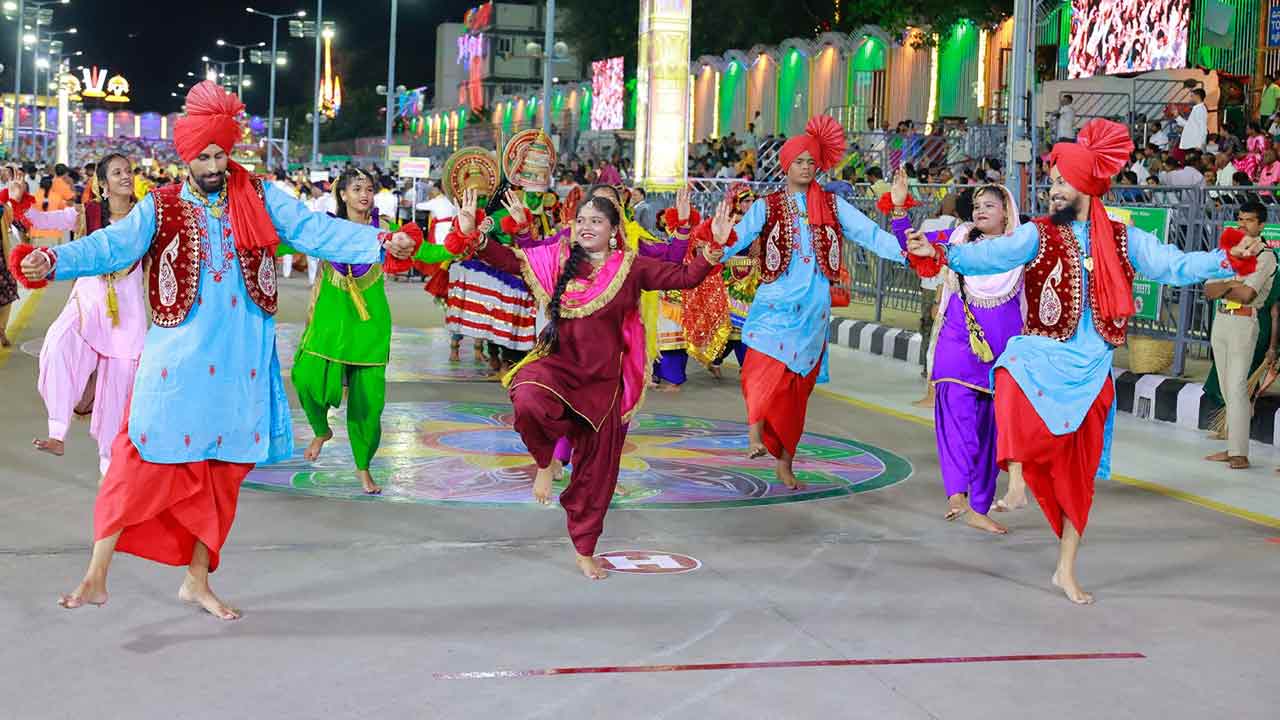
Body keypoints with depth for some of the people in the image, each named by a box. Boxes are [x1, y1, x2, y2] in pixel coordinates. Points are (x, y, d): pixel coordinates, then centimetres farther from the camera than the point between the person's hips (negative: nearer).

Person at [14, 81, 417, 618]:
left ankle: (197, 580, 23)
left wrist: (381, 242, -21)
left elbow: (315, 230, -7)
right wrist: (51, 261, -31)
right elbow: (113, 244, -14)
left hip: (239, 362, 3)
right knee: (143, 459, -6)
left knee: (222, 467, 9)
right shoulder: (161, 208, -1)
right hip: (176, 358, -2)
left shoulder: (261, 199, 3)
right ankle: (96, 577, 3)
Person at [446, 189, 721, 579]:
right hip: (558, 362, -1)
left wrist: (715, 247, -18)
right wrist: (472, 235, -17)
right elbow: (510, 259, -3)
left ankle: (585, 551, 27)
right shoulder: (557, 258, 1)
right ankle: (545, 459, -2)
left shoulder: (632, 267, 0)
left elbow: (685, 277, -3)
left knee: (597, 467, 7)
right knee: (529, 401, -37)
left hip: (604, 378, 1)